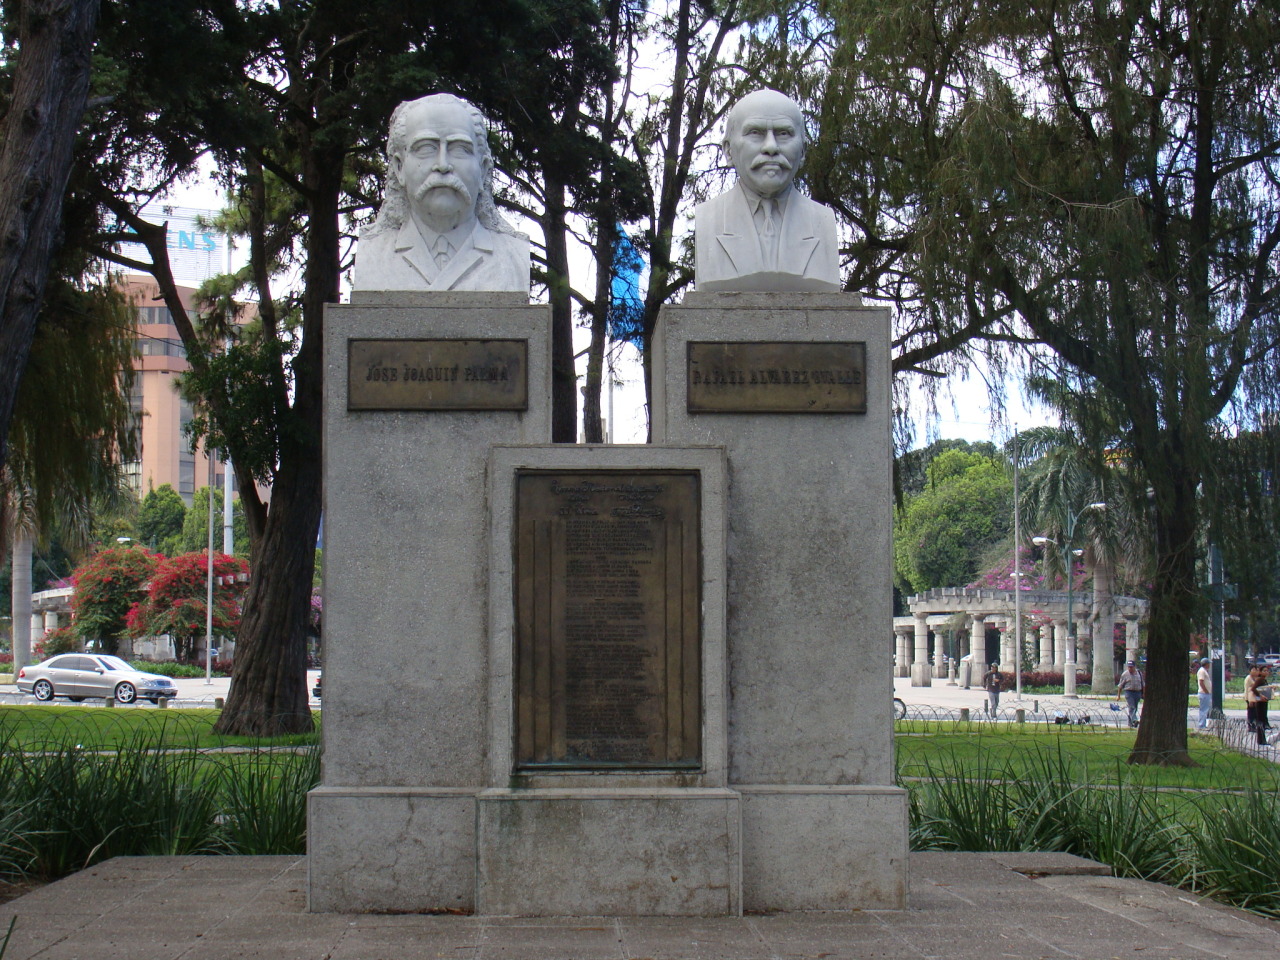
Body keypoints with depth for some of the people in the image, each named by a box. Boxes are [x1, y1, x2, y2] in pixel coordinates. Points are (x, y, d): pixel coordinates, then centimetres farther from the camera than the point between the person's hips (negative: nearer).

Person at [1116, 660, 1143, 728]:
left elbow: (1142, 684, 18)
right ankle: (1134, 720, -31)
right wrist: (1118, 695, 4)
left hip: (1137, 692, 4)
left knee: (1135, 708, 8)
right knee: (1132, 707, -18)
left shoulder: (1139, 673, 10)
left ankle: (1130, 722, 19)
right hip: (1128, 692, -4)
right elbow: (1120, 686, 5)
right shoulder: (1125, 674, 1)